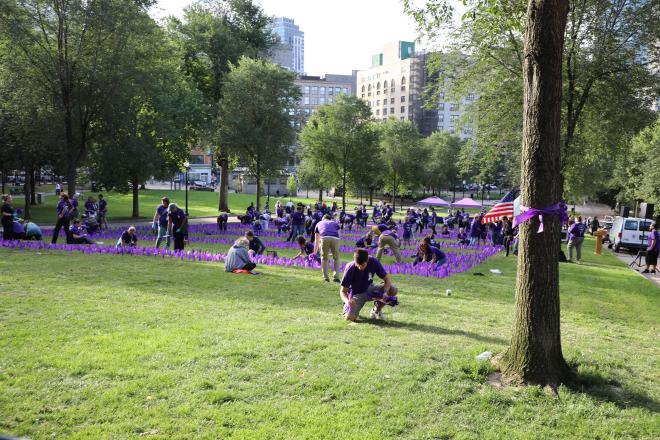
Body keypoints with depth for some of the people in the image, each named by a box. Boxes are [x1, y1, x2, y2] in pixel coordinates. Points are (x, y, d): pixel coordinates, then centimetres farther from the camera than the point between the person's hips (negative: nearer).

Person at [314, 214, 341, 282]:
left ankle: (325, 277, 14)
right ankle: (336, 277, 12)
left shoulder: (319, 223, 35)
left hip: (324, 238, -1)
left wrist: (315, 252, 50)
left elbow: (316, 240, 40)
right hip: (335, 239, 1)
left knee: (324, 258, 16)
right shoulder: (335, 223, 35)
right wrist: (334, 250, 45)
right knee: (336, 257, 17)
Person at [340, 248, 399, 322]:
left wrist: (385, 292, -35)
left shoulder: (373, 262, -21)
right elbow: (343, 291, -20)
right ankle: (354, 309, 12)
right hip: (356, 294, -3)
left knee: (393, 290, -21)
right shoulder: (350, 268, -26)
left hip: (369, 289, 3)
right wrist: (347, 301, -43)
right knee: (349, 318, -28)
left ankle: (376, 310, 4)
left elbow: (387, 278, -15)